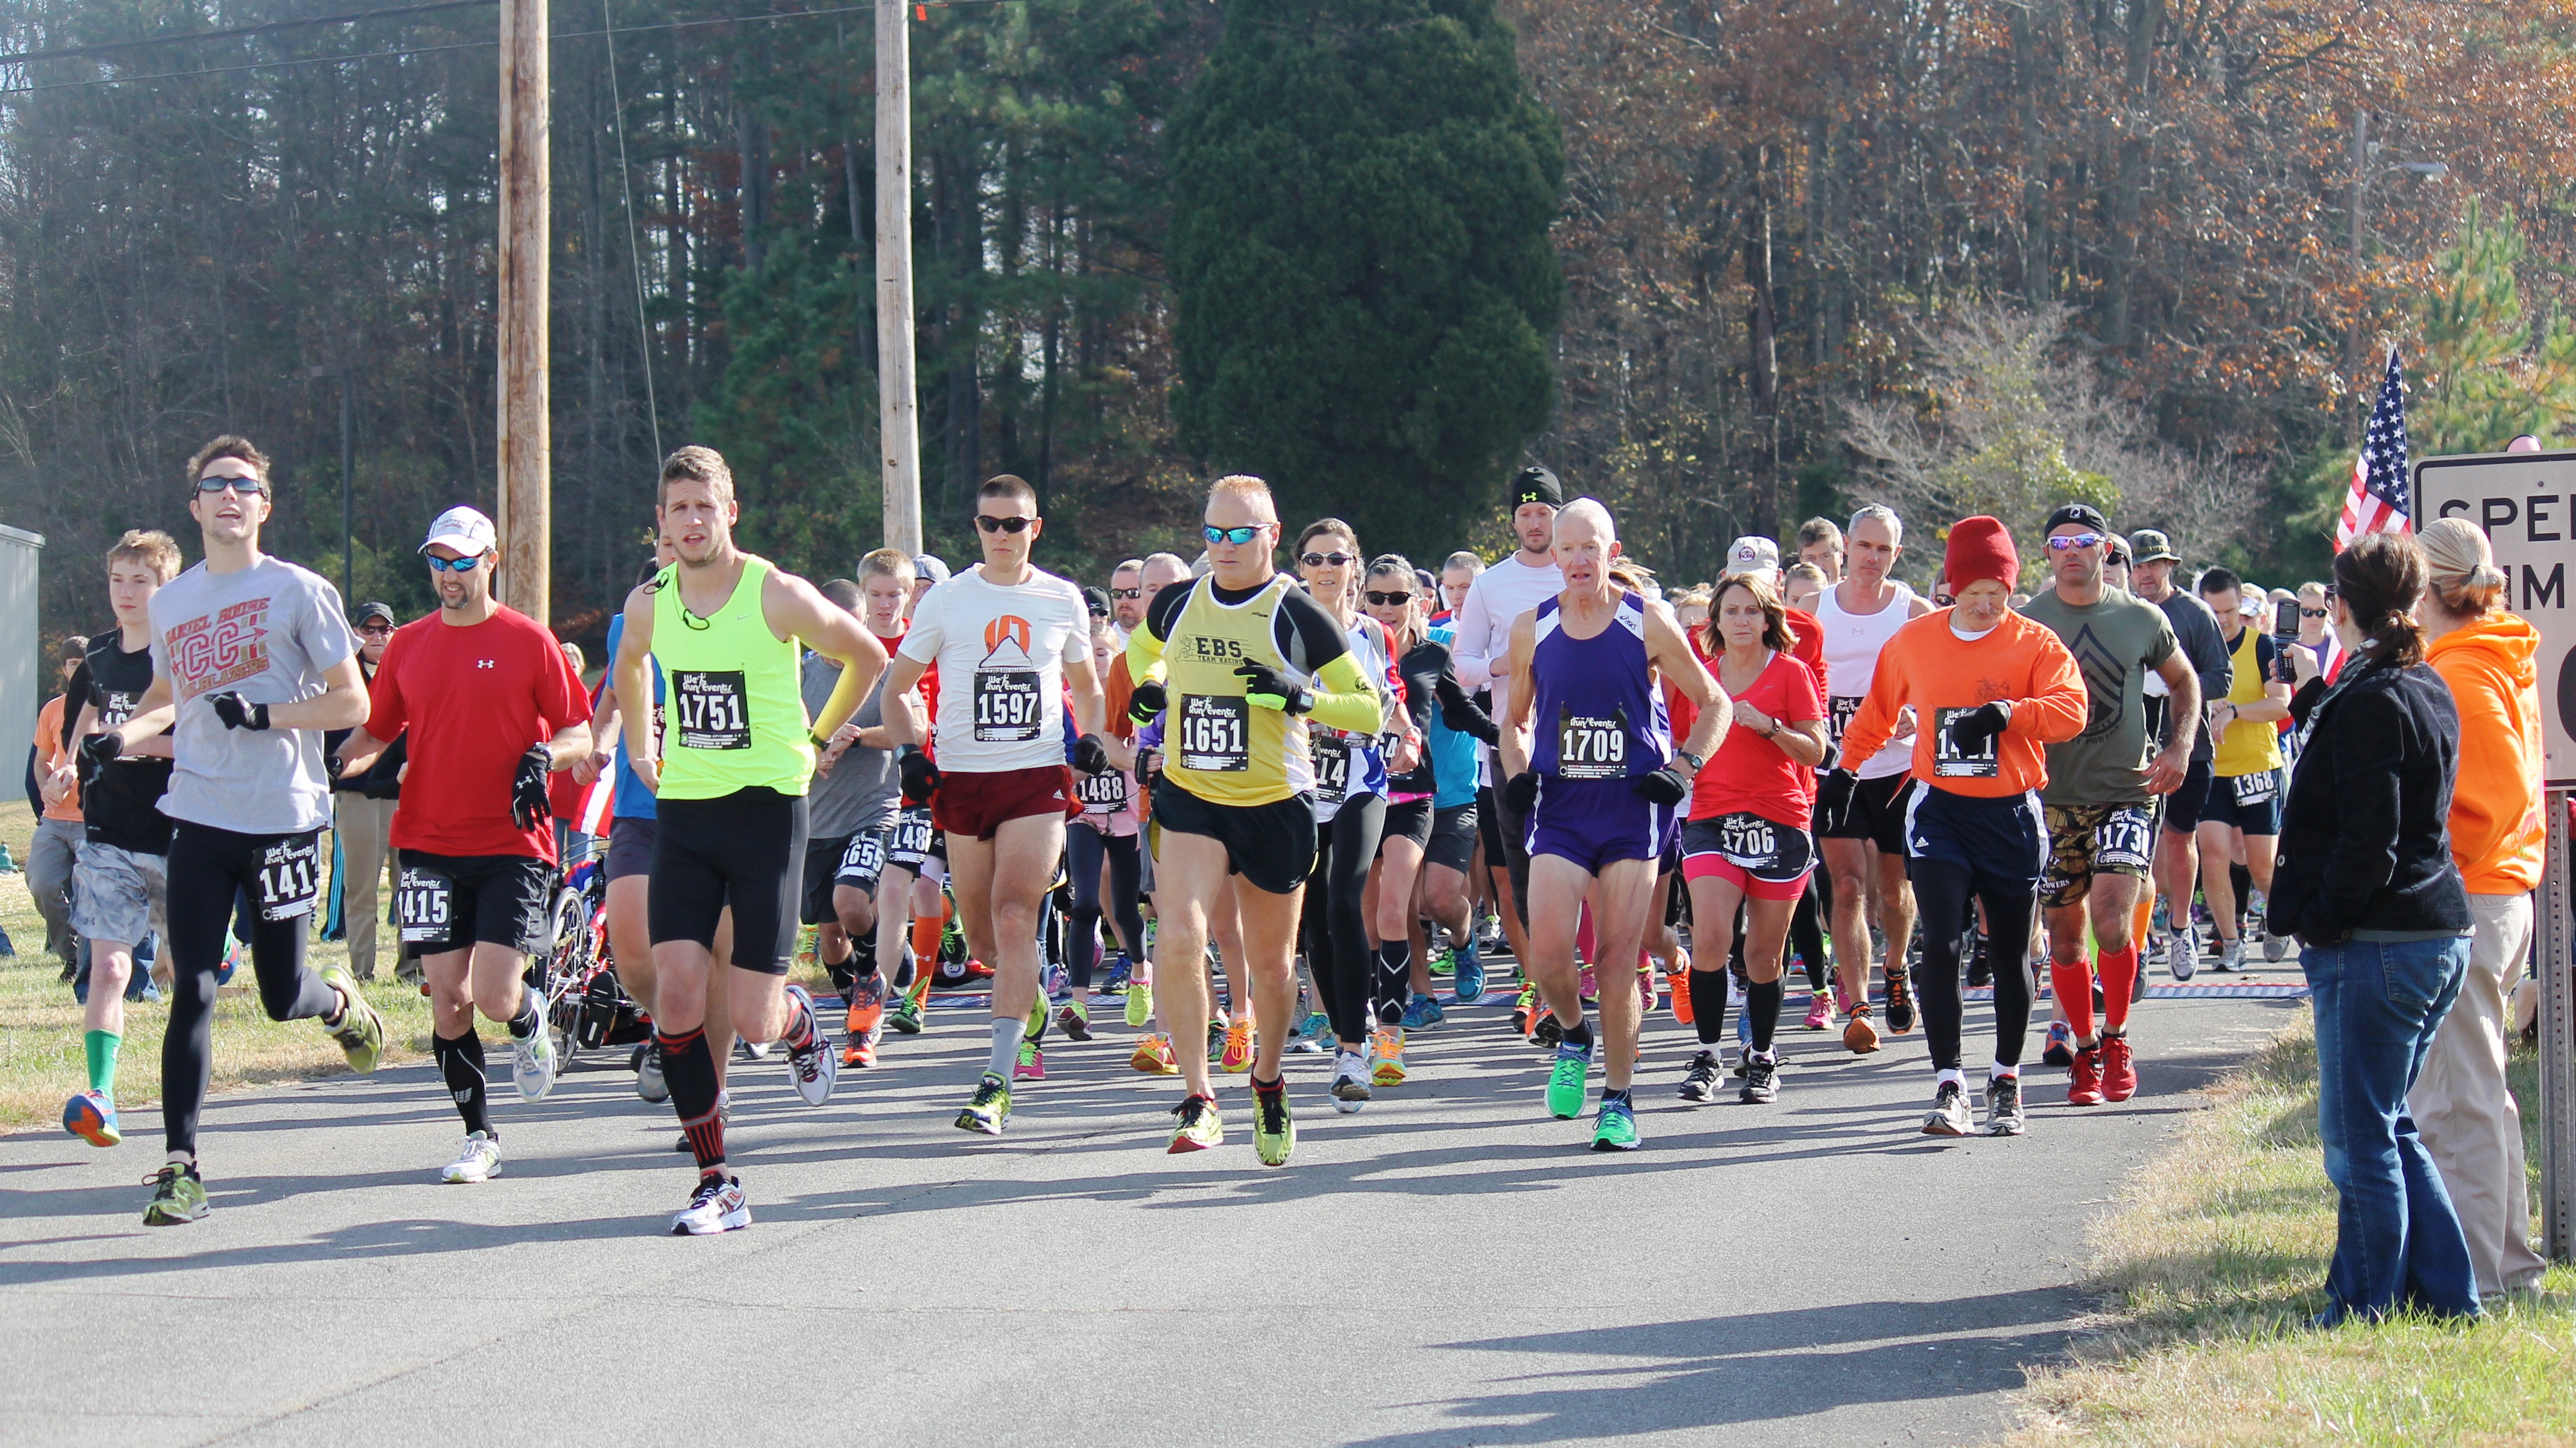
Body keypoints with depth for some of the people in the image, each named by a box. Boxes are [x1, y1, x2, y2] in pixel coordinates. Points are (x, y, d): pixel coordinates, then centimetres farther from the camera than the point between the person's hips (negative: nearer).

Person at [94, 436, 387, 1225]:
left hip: (283, 817, -3)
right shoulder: (171, 602, 11)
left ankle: (341, 1001, 41)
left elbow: (352, 703, -4)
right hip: (199, 815, 3)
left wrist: (264, 716, -17)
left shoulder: (299, 591, -3)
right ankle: (181, 1167, -5)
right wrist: (120, 736, 8)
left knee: (281, 996, 4)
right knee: (192, 991, -8)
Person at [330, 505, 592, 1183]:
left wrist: (545, 756, -17)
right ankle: (479, 1139, 14)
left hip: (512, 846, -3)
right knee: (447, 998, 1)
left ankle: (530, 1026, 24)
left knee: (495, 997, -13)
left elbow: (581, 730, 3)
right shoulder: (408, 645, 10)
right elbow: (375, 730, 18)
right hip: (430, 844, 3)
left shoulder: (528, 640, 0)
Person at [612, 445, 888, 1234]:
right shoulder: (648, 605, 3)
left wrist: (817, 737, 11)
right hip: (682, 812, 4)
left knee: (753, 1018, -7)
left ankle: (803, 1025, 33)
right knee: (675, 988, -10)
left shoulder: (777, 596, -10)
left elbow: (868, 657, 6)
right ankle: (716, 1183, -1)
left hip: (766, 806, -4)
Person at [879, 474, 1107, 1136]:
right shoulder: (945, 600, 4)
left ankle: (996, 1084, -20)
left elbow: (1085, 681, 23)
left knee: (1014, 917, -17)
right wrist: (908, 751, -4)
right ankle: (1031, 1004, 42)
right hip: (961, 778, 1)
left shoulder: (1064, 600, 7)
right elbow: (895, 686, 12)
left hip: (1039, 778, -1)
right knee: (983, 939, 8)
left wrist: (1091, 736, 4)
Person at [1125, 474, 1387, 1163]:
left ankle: (1268, 1085, 38)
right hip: (1188, 799, 2)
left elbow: (1372, 710, -7)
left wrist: (1299, 697, -22)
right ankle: (1199, 1102, -16)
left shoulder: (1298, 615, -8)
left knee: (1271, 962, 10)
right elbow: (1141, 648, 29)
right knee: (1179, 938, -21)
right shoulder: (1177, 605, 4)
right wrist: (1148, 688, 9)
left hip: (1275, 807, -2)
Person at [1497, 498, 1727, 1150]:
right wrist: (1517, 774, 3)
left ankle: (1618, 1102, 10)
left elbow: (1715, 705, 7)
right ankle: (1573, 1036, 18)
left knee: (1618, 956, -2)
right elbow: (1515, 717, 21)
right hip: (1559, 808, 2)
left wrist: (1682, 768, -6)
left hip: (1633, 808, -2)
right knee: (1547, 950, -14)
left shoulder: (1648, 623, -2)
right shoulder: (1531, 629, 5)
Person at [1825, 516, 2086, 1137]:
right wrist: (1846, 768, 26)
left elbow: (2070, 711, -18)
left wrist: (2006, 713, -30)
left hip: (2012, 813, -1)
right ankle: (1948, 1085, -10)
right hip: (1940, 811, 1)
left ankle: (2007, 1083, 24)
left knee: (2010, 952, 9)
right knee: (1941, 943, -13)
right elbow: (1879, 711, 21)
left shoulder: (2036, 643, -3)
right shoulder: (1913, 642, 5)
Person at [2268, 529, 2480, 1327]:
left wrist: (2317, 924, -11)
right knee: (2389, 1127, 18)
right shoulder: (2429, 690, 12)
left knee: (2360, 1136, 0)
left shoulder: (2370, 703, -16)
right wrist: (2315, 696, 21)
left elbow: (2367, 841, -20)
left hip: (2375, 946, -10)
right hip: (2438, 935, 10)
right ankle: (2445, 1297, 20)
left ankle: (2366, 1310, 7)